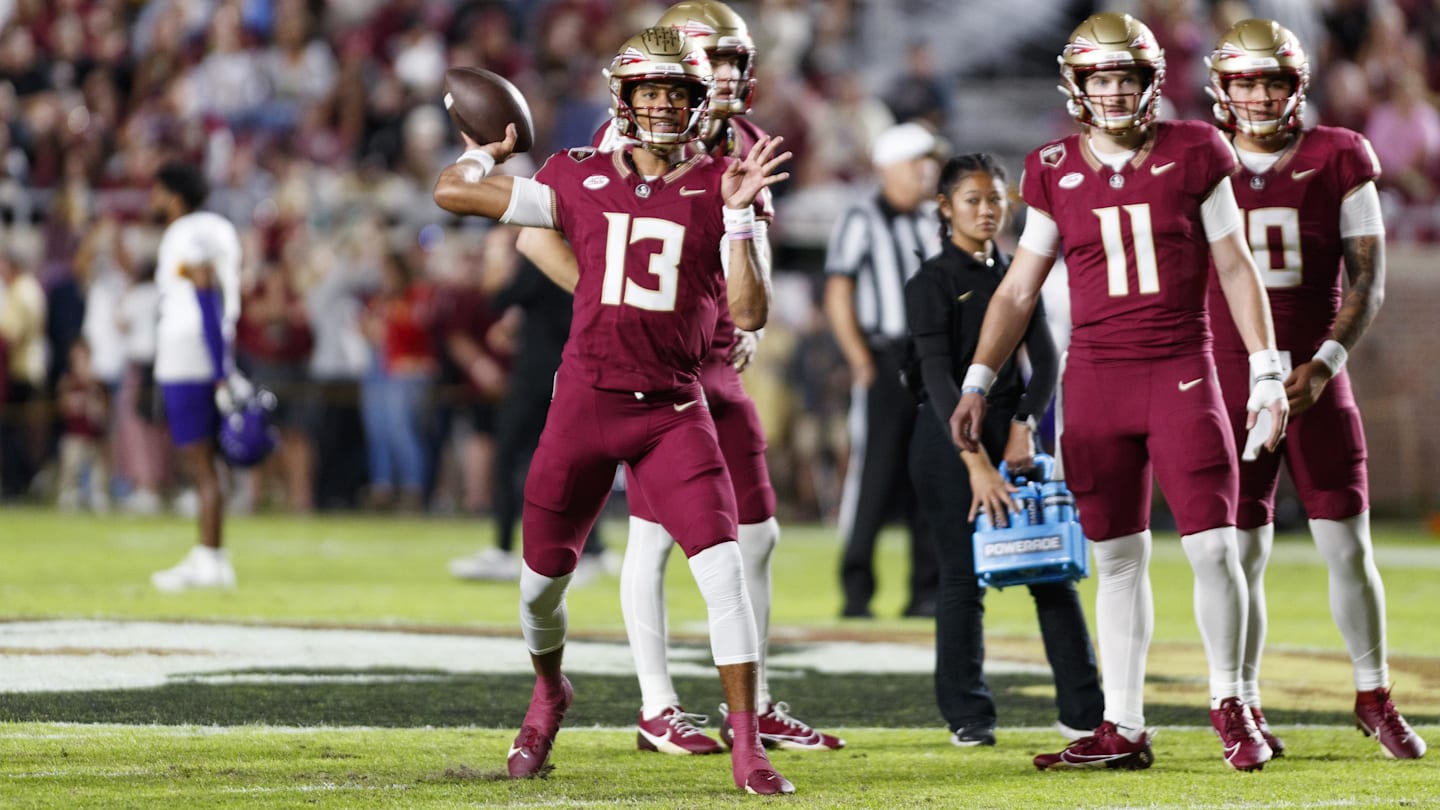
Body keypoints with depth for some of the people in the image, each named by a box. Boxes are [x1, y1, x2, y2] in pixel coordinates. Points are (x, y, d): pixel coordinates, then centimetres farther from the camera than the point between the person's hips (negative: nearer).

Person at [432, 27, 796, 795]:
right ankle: (547, 690, 44)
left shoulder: (719, 190, 1)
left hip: (673, 408, -2)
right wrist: (489, 152, 19)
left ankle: (747, 747, -14)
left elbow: (751, 313, -8)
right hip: (586, 400, 2)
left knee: (722, 570, -17)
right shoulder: (582, 180, 3)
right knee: (543, 576, 12)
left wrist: (739, 216, -15)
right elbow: (451, 191, 6)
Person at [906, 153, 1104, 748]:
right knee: (964, 576, -3)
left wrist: (1024, 425, -12)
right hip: (949, 436, -5)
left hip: (1012, 430, 5)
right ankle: (969, 717, 6)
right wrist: (976, 462, -25)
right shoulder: (931, 284, -6)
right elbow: (940, 377, -16)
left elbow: (1045, 361, 7)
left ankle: (1085, 710, 2)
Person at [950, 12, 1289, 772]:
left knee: (1213, 547, -7)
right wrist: (977, 382, 3)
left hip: (1180, 370, -2)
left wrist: (1265, 373, 0)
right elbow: (1018, 289, 11)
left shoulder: (1193, 154, 0)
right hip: (1095, 375, 2)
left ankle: (1229, 703, 11)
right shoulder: (1055, 172, 6)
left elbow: (1235, 267, 4)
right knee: (1116, 558, 4)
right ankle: (1124, 728, 9)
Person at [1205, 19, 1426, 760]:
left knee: (1348, 548, 1)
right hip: (1231, 384, 0)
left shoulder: (1339, 161, 1)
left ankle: (1375, 699, 16)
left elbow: (1367, 280, 0)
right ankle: (1244, 706, 10)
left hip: (1315, 380, 0)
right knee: (1242, 556, 0)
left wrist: (1324, 364, -12)